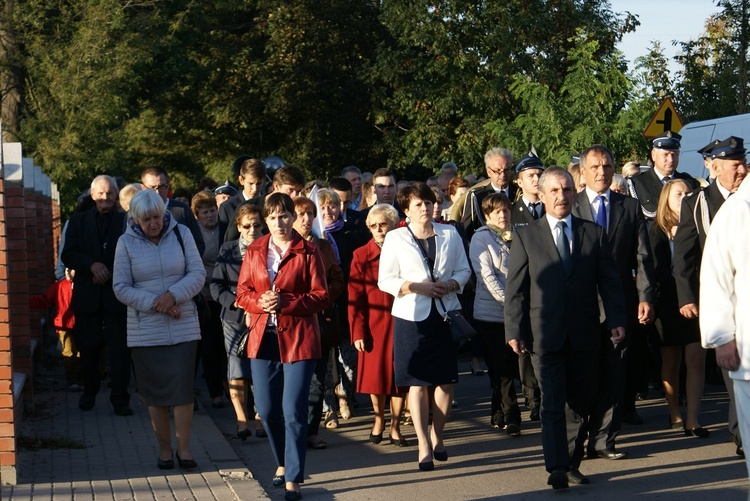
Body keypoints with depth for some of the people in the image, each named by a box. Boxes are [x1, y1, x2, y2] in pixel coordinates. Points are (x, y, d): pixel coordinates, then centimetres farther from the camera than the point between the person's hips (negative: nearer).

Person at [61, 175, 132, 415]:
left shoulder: (126, 221, 2)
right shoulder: (78, 221, 9)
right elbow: (68, 255, 1)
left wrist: (110, 273, -12)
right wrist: (92, 266, -14)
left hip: (116, 294, -2)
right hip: (87, 295, 2)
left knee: (119, 350, -4)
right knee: (88, 348, 11)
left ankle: (120, 399, 2)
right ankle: (89, 392, 29)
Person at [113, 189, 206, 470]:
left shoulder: (181, 234, 1)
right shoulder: (127, 243, -1)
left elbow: (198, 273, -2)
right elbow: (121, 288, -3)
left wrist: (173, 295, -18)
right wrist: (154, 303, -15)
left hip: (183, 327, 0)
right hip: (145, 330, 0)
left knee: (183, 386, -5)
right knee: (155, 392, 4)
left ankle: (183, 447, 4)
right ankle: (164, 449, 15)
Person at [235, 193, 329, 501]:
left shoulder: (307, 252, -2)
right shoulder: (254, 251, 10)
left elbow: (321, 297, -5)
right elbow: (242, 292, 11)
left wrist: (285, 302, -17)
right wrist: (259, 302, -11)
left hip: (298, 339, -4)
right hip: (263, 337, 4)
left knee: (294, 411, -7)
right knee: (266, 410, 9)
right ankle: (283, 463, 33)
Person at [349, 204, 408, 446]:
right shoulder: (361, 256, 1)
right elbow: (355, 297, -2)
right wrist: (357, 332, -7)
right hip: (373, 325, 0)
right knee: (375, 374, 6)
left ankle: (395, 426, 15)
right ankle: (379, 420, 26)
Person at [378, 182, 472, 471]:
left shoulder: (449, 234, 9)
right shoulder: (396, 238, 3)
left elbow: (464, 270, 12)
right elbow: (385, 280, 0)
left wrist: (450, 285, -9)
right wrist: (417, 287, -12)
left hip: (445, 313, 2)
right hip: (412, 316, -2)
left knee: (447, 380, 2)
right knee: (417, 382, -2)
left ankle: (437, 436, 21)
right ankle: (424, 446, 3)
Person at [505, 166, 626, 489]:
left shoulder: (594, 234, 9)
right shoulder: (526, 237, 4)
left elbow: (609, 282, 8)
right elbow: (515, 289, 2)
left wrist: (617, 320, -3)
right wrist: (514, 330, -5)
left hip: (584, 335, 2)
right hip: (546, 336, -2)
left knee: (579, 403, 8)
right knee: (552, 403, -8)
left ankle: (572, 464, 17)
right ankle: (556, 467, -11)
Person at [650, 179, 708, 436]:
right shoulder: (658, 233, 2)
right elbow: (660, 272, -5)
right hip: (669, 304, -1)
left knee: (696, 361, -8)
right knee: (671, 363, 8)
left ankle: (692, 421, -11)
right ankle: (675, 414, 21)